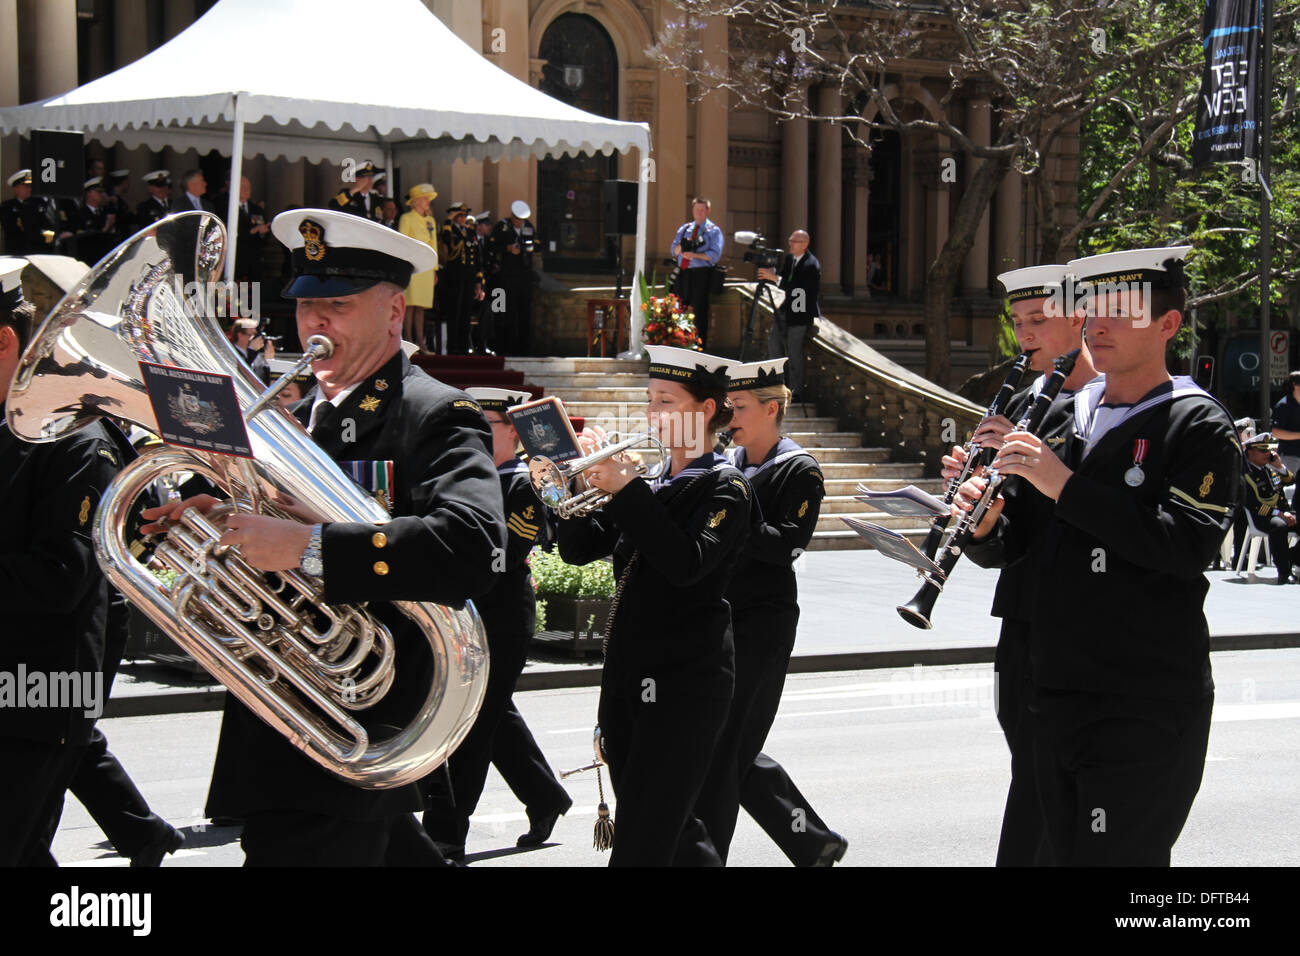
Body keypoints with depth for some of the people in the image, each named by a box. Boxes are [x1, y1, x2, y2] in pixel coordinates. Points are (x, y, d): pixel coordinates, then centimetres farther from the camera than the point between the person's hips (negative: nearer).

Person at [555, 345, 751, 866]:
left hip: (685, 679, -7)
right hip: (627, 675, 7)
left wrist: (626, 491, -22)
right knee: (669, 829, 12)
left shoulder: (725, 487, -5)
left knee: (639, 843, -12)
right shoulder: (649, 481, 15)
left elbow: (686, 564, -22)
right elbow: (579, 549, 9)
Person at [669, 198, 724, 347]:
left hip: (701, 272, -5)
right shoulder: (685, 228, 21)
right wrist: (682, 246, -6)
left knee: (699, 311, -6)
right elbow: (673, 251, 16)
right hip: (683, 272, 5)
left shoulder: (713, 230, 5)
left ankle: (700, 346, -4)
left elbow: (715, 255, -8)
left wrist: (695, 255, -16)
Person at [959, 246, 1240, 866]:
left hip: (1145, 711, -7)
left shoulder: (1198, 426, -6)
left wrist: (1065, 486, -22)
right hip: (1056, 694, 7)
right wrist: (987, 521, -6)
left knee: (1115, 858, -7)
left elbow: (1187, 546, -21)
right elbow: (1033, 548, 17)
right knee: (1065, 854, 13)